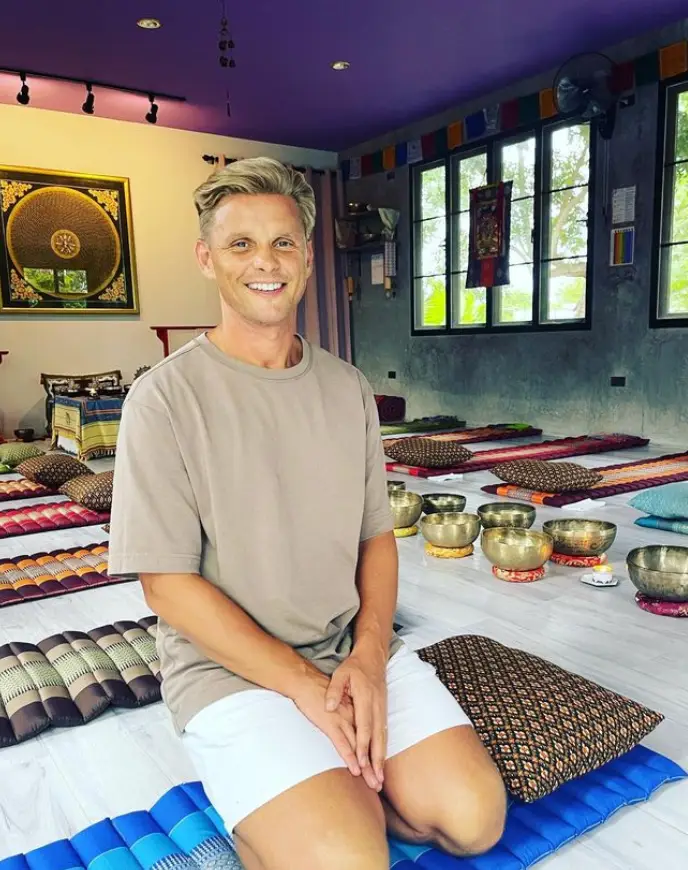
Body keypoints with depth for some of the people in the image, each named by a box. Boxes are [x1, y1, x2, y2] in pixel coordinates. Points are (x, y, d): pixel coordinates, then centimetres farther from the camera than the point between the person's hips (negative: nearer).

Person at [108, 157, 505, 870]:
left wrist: (368, 656, -8)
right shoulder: (165, 397, -10)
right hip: (229, 668, -4)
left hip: (356, 650, 5)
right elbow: (169, 585, -12)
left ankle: (330, 795, 14)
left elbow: (376, 534, 8)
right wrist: (304, 685, -15)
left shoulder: (347, 388, 6)